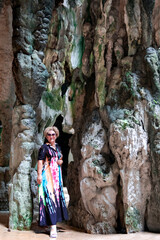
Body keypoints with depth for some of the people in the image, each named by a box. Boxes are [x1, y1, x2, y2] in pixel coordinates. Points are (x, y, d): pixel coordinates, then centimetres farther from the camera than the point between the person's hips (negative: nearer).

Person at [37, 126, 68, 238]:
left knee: (57, 196, 9)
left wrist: (61, 161, 2)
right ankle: (53, 226, -14)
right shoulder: (44, 147, -2)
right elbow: (40, 161, -9)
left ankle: (53, 223, 21)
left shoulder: (57, 147, 16)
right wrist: (39, 175, -18)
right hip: (48, 175, -7)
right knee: (50, 196, -12)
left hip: (57, 174, 7)